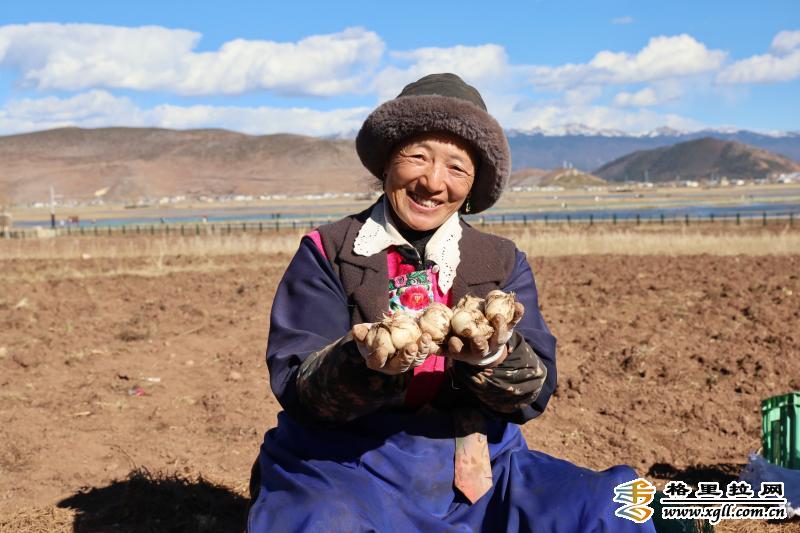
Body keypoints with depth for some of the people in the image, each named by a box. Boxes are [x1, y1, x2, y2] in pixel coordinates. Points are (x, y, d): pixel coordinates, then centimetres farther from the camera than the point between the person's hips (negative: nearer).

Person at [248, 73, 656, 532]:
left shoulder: (503, 262, 7)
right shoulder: (327, 253, 1)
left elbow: (533, 393, -2)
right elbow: (296, 386, -7)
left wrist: (493, 355, -25)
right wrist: (366, 362, -29)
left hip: (476, 468, 3)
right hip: (343, 466, -2)